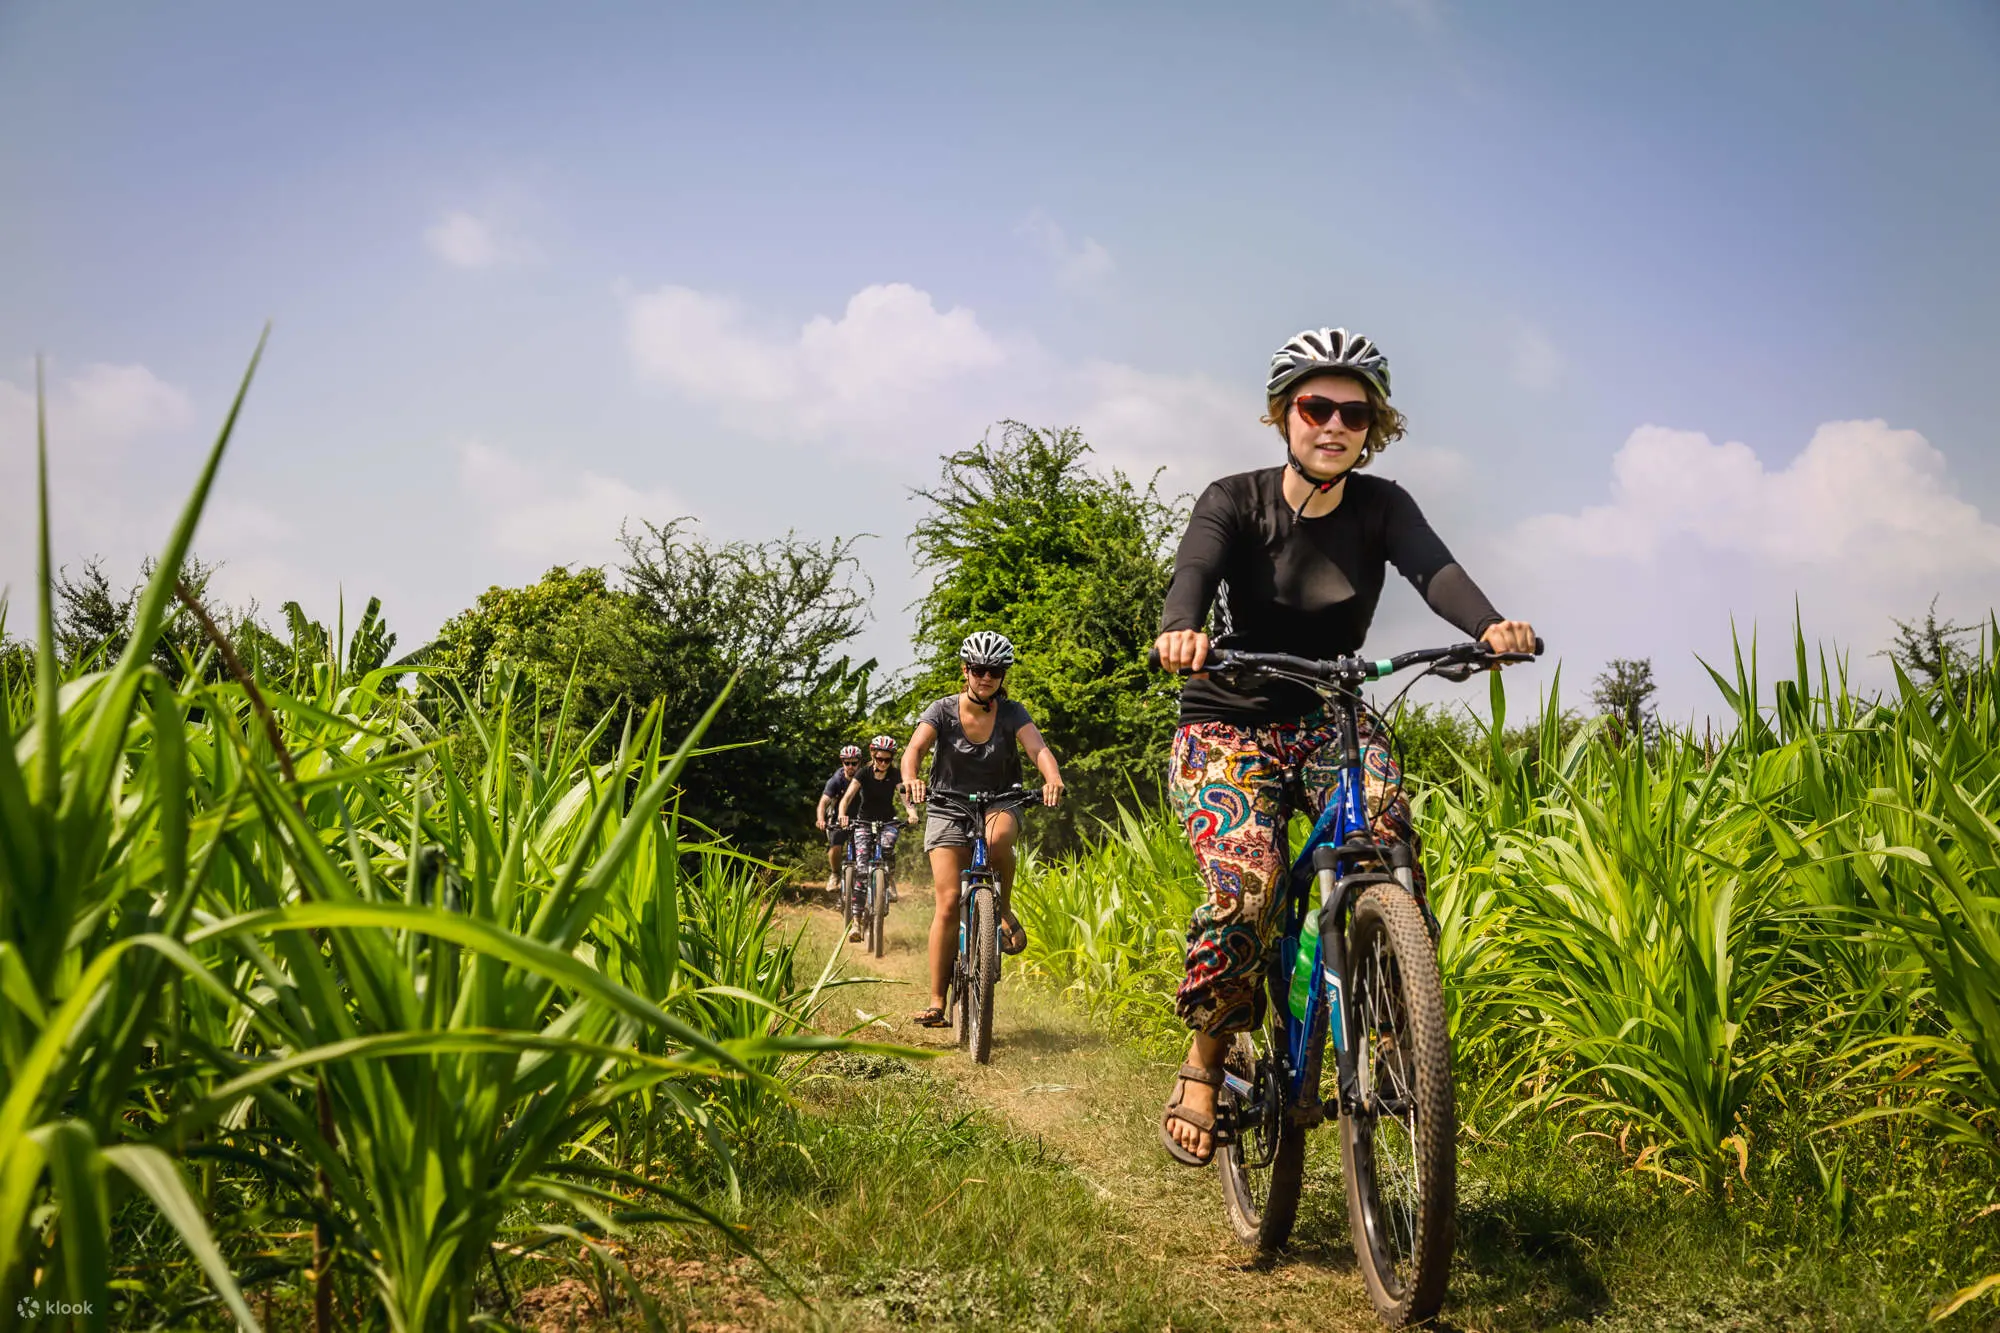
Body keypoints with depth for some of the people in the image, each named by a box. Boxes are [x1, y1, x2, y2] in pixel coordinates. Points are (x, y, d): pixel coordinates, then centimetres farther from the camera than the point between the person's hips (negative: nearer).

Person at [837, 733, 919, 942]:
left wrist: (911, 812, -41)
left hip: (888, 822, 1)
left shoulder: (894, 775, -6)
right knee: (861, 867, -14)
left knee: (886, 846, -35)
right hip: (864, 822, 0)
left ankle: (889, 880, -3)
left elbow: (905, 797, -19)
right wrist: (842, 815, -41)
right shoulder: (864, 774, -10)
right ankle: (857, 922, -15)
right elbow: (847, 797, -21)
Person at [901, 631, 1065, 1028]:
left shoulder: (1010, 713, -6)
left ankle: (1004, 911, -10)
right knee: (948, 902, -13)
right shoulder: (943, 711, -7)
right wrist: (910, 778, -46)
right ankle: (936, 1002, -8)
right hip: (948, 808, 0)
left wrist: (1053, 778, -44)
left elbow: (1038, 747, -22)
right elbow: (915, 747, -23)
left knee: (998, 838, -38)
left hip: (999, 804, 0)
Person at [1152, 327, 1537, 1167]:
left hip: (1330, 721, 2)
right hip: (1228, 726, -2)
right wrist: (1181, 629, -53)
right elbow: (1195, 570, -28)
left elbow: (1434, 569, -21)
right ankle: (1204, 1067, -7)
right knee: (1246, 884, -27)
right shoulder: (1237, 500, -9)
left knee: (1386, 826, -30)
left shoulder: (1380, 507, -3)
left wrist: (1490, 625, -44)